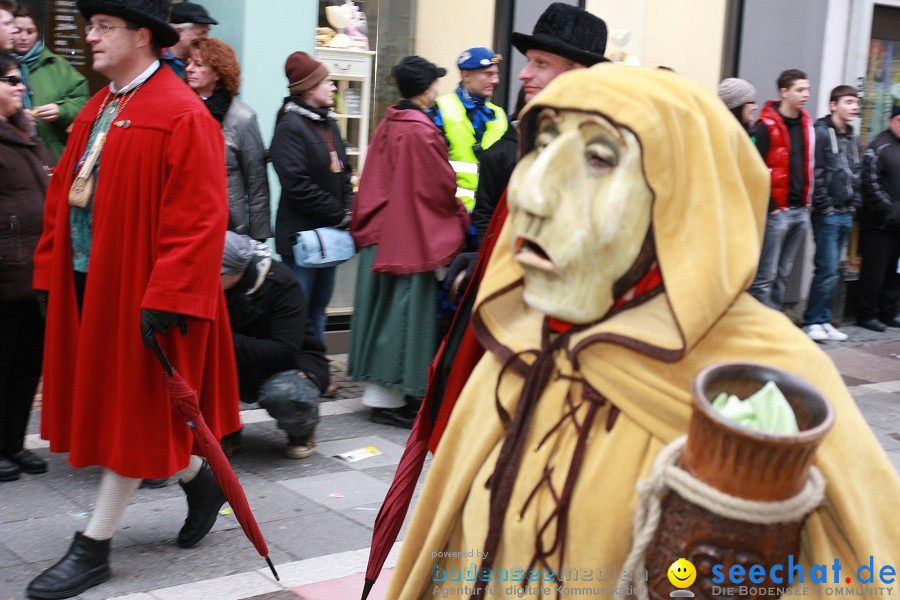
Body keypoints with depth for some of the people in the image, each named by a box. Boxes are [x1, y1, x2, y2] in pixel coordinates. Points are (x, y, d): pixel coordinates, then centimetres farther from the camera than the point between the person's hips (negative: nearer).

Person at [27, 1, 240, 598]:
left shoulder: (183, 116, -15)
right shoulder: (97, 110, 11)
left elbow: (199, 220, -20)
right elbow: (63, 197, 15)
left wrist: (165, 299, -23)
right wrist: (50, 275, 10)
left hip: (138, 293, -8)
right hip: (86, 285, 9)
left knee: (133, 411, 3)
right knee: (112, 406, 16)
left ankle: (94, 547, 12)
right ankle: (198, 476, 37)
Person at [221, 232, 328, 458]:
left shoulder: (279, 282, -22)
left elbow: (284, 351, -28)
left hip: (294, 363, -4)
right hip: (243, 371, 4)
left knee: (279, 395, -39)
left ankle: (302, 433, -2)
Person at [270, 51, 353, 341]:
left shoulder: (329, 124, 13)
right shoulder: (290, 127, -13)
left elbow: (342, 173, 18)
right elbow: (297, 185, -20)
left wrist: (349, 210, 0)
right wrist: (340, 215, -14)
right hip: (301, 235, -8)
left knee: (319, 307, 14)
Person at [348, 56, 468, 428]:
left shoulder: (386, 126, 6)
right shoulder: (422, 132, -18)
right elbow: (442, 187, -12)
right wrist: (461, 218, 5)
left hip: (380, 233, 8)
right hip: (413, 235, -8)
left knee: (383, 307, 14)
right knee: (404, 310, -1)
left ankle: (380, 387, 24)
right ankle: (389, 397, 4)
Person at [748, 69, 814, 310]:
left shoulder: (807, 124, 14)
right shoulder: (767, 126, -9)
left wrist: (807, 202, 13)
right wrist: (769, 206, -13)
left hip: (801, 211, 7)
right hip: (776, 212, -7)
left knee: (782, 274, 11)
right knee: (765, 276, -5)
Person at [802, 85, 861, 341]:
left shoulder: (853, 138, 16)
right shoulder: (821, 133, -8)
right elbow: (815, 173, -14)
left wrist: (855, 203, 10)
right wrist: (824, 205, -14)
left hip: (846, 214, 7)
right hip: (826, 214, -7)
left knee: (832, 271, 10)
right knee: (827, 270, -8)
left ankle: (822, 320, 16)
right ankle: (812, 322, 0)